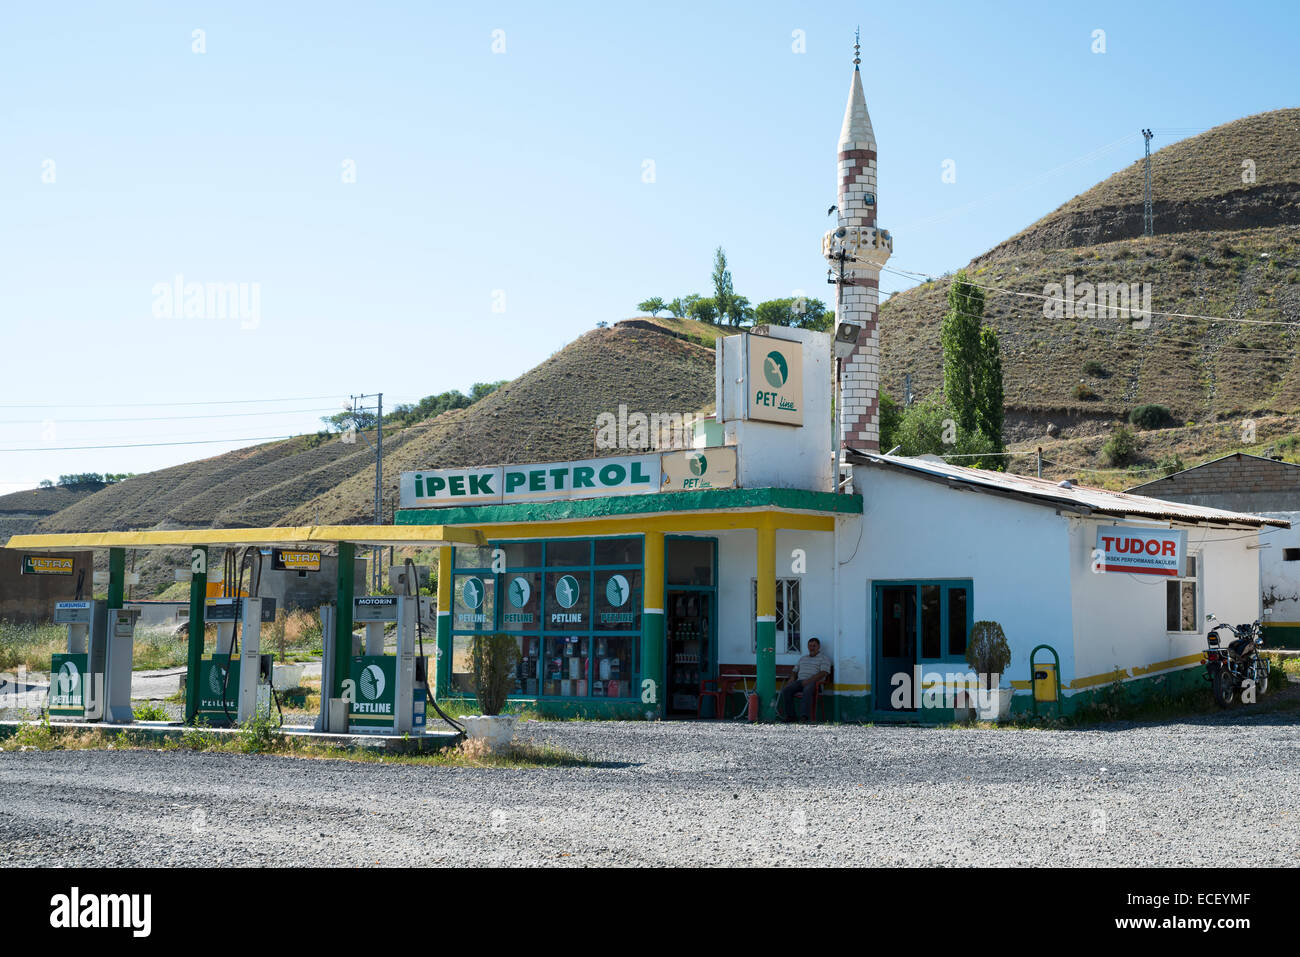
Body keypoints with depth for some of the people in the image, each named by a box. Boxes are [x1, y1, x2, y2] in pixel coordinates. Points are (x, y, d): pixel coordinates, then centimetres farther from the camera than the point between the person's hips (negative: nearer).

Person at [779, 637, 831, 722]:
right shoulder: (802, 659, 28)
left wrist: (809, 680, -18)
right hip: (800, 681, 6)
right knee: (786, 690, -23)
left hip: (814, 682, -6)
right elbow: (795, 671, 29)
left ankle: (805, 717, -45)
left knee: (807, 691, -41)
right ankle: (789, 716, -23)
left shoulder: (824, 659, 8)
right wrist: (792, 678, 4)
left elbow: (823, 673, -7)